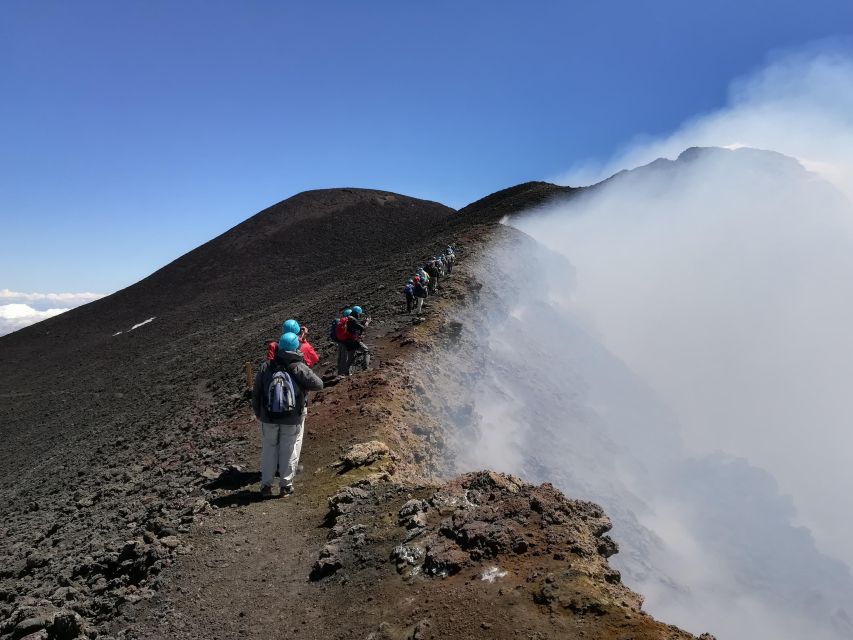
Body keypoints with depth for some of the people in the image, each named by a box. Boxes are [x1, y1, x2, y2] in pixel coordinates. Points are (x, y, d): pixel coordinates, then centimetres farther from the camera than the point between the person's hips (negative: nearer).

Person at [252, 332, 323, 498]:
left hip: (269, 418, 2)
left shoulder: (265, 367, -3)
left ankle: (266, 485, 19)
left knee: (269, 449, 16)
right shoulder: (300, 368, -13)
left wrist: (258, 413, 16)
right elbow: (318, 385, -11)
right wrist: (307, 372, 7)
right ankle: (286, 485, 15)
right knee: (290, 451, 11)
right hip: (293, 420, -2)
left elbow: (256, 393, 3)